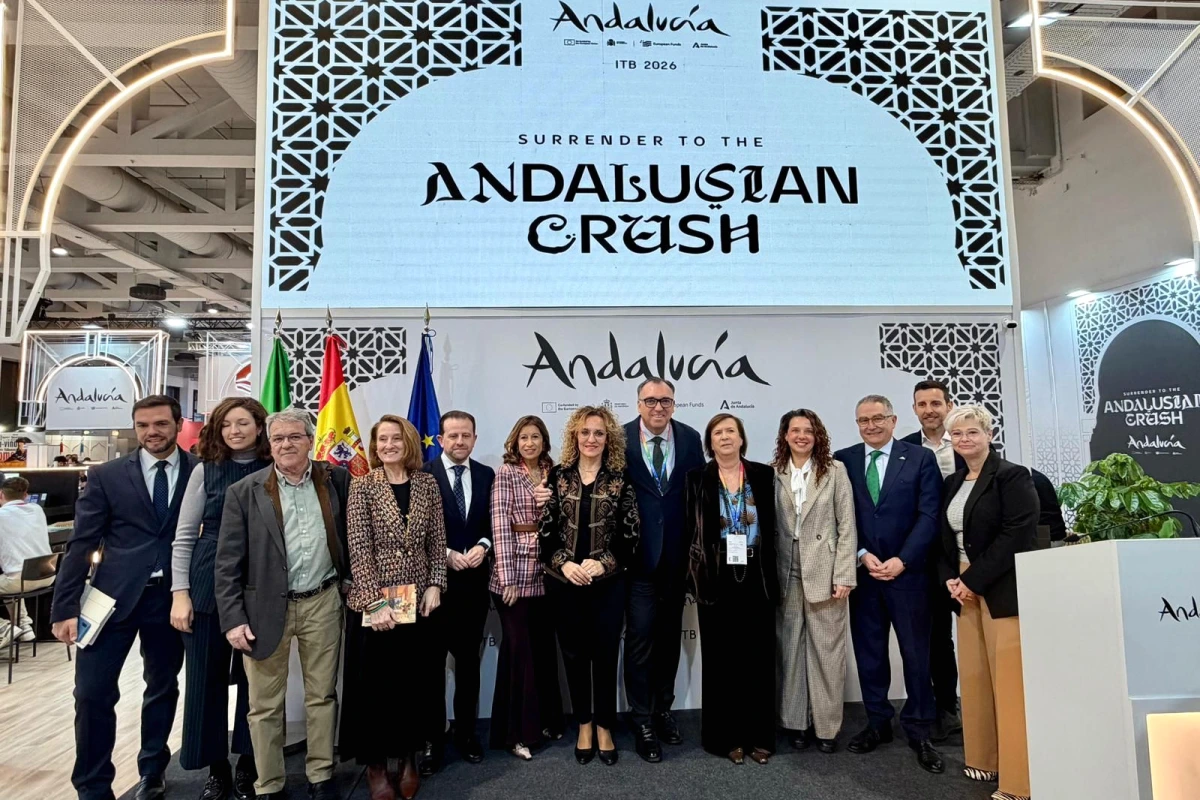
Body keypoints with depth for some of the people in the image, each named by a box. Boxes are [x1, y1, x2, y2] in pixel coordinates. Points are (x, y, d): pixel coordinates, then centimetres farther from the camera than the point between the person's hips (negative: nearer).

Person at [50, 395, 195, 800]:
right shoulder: (107, 475, 1)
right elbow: (81, 544, -1)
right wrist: (65, 607, -6)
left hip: (172, 597, 0)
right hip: (114, 595, 0)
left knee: (163, 688, 14)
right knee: (92, 691, 1)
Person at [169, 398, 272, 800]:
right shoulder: (206, 470, 0)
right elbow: (184, 537, 2)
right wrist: (180, 593, -4)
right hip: (209, 588, 1)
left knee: (254, 678, 9)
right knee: (206, 678, 9)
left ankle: (247, 766, 26)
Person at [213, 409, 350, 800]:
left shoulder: (336, 479, -1)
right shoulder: (244, 492, -5)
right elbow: (228, 562, -5)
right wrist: (233, 618, -9)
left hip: (322, 602, 1)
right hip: (267, 607, -1)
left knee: (322, 695, 12)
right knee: (265, 704, 10)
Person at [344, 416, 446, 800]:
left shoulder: (427, 483, 2)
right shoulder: (362, 486, -6)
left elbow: (437, 540, 5)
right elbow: (359, 547, -11)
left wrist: (435, 585, -4)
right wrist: (375, 602, -16)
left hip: (418, 598, 3)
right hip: (375, 600, -2)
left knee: (412, 680, 12)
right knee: (375, 684, 7)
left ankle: (408, 757, 30)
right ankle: (375, 763, 26)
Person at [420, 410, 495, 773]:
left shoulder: (487, 475, 5)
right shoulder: (423, 475, -8)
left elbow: (493, 521, 7)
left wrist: (483, 546, -11)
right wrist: (447, 555, -16)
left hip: (474, 580, 4)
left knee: (469, 660, 15)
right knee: (432, 662, 8)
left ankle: (466, 731, 29)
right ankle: (433, 738, 21)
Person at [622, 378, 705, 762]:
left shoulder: (690, 438, 0)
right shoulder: (621, 440, -8)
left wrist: (698, 547, -1)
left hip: (677, 555, 3)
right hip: (639, 556, -3)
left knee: (670, 635, 16)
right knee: (640, 637, 2)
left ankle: (663, 710, 33)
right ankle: (642, 721, 17)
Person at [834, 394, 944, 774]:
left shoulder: (921, 458, 1)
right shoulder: (843, 460, 5)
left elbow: (928, 515, -4)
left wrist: (901, 560, -12)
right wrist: (862, 555, -9)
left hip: (907, 570, -2)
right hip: (861, 571, 2)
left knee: (916, 653, 5)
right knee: (869, 652, 9)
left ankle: (919, 731, 17)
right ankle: (878, 723, 23)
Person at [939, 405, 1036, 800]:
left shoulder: (1013, 476, -7)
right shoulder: (952, 483, 14)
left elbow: (1018, 535, -16)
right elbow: (944, 538, 16)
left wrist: (974, 580, -15)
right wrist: (950, 579, 0)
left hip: (1003, 591, -6)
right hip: (964, 589, 7)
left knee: (1009, 680, -4)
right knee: (973, 676, 9)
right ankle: (984, 759, 23)